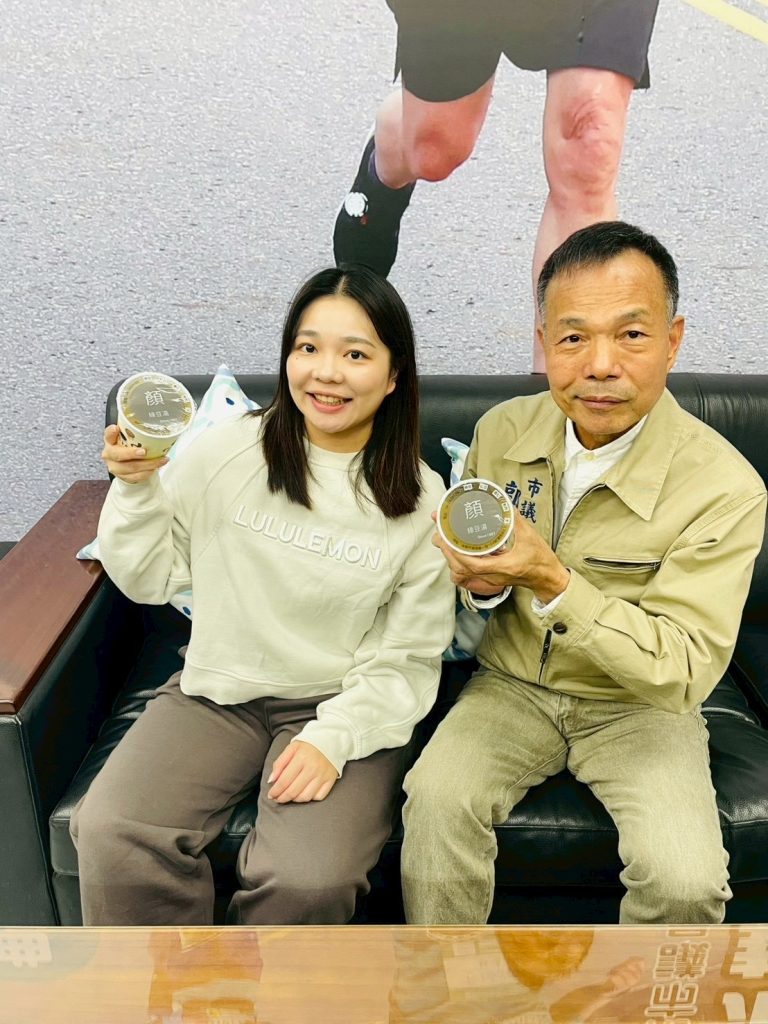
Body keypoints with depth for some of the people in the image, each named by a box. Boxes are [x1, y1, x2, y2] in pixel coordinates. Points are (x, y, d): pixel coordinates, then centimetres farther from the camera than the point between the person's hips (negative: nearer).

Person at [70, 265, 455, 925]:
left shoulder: (419, 500, -4)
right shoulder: (228, 451, -4)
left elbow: (408, 658, -2)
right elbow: (148, 580, 6)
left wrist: (334, 737, -15)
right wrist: (137, 489, -10)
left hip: (344, 705, -1)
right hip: (216, 691, 2)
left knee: (309, 879, -24)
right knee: (110, 834, -21)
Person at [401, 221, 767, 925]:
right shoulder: (502, 431, -7)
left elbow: (684, 674, -20)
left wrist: (551, 580, -32)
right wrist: (483, 582, -17)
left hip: (639, 707, -1)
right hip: (512, 686, 2)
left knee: (686, 881, -22)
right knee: (435, 799, -24)